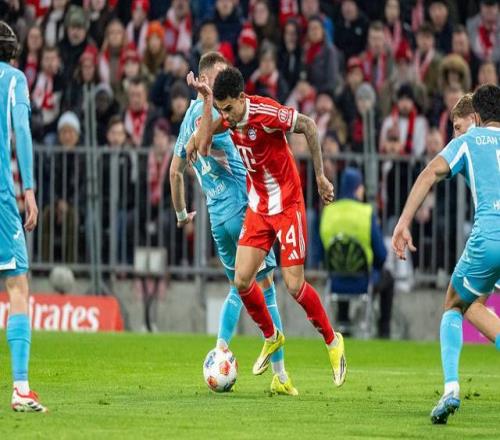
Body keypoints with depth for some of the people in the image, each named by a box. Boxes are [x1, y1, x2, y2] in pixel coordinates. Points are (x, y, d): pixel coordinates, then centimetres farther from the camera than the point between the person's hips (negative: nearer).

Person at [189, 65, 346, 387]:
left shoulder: (266, 112, -23)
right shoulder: (227, 118, -3)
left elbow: (308, 125, -13)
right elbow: (203, 147, -11)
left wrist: (320, 176, -9)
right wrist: (206, 101, -16)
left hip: (288, 206, -6)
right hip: (257, 207, 6)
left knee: (294, 285, -9)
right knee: (242, 279, -3)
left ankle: (333, 341, 13)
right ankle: (272, 337, 22)